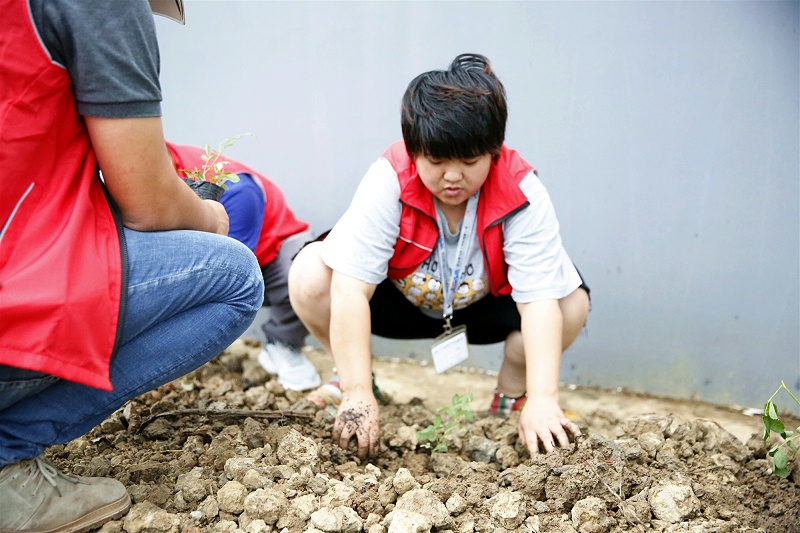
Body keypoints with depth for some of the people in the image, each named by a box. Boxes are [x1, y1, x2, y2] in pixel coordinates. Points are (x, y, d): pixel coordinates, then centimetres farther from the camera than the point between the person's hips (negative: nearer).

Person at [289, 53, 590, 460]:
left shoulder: (522, 194, -29)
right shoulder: (388, 181, -31)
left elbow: (540, 298, -34)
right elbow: (351, 288, -35)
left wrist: (542, 400, -44)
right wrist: (357, 393, -41)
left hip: (484, 308, 1)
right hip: (399, 302, 0)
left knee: (573, 301, -26)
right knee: (309, 273, -28)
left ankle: (511, 396, 2)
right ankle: (352, 379, 1)